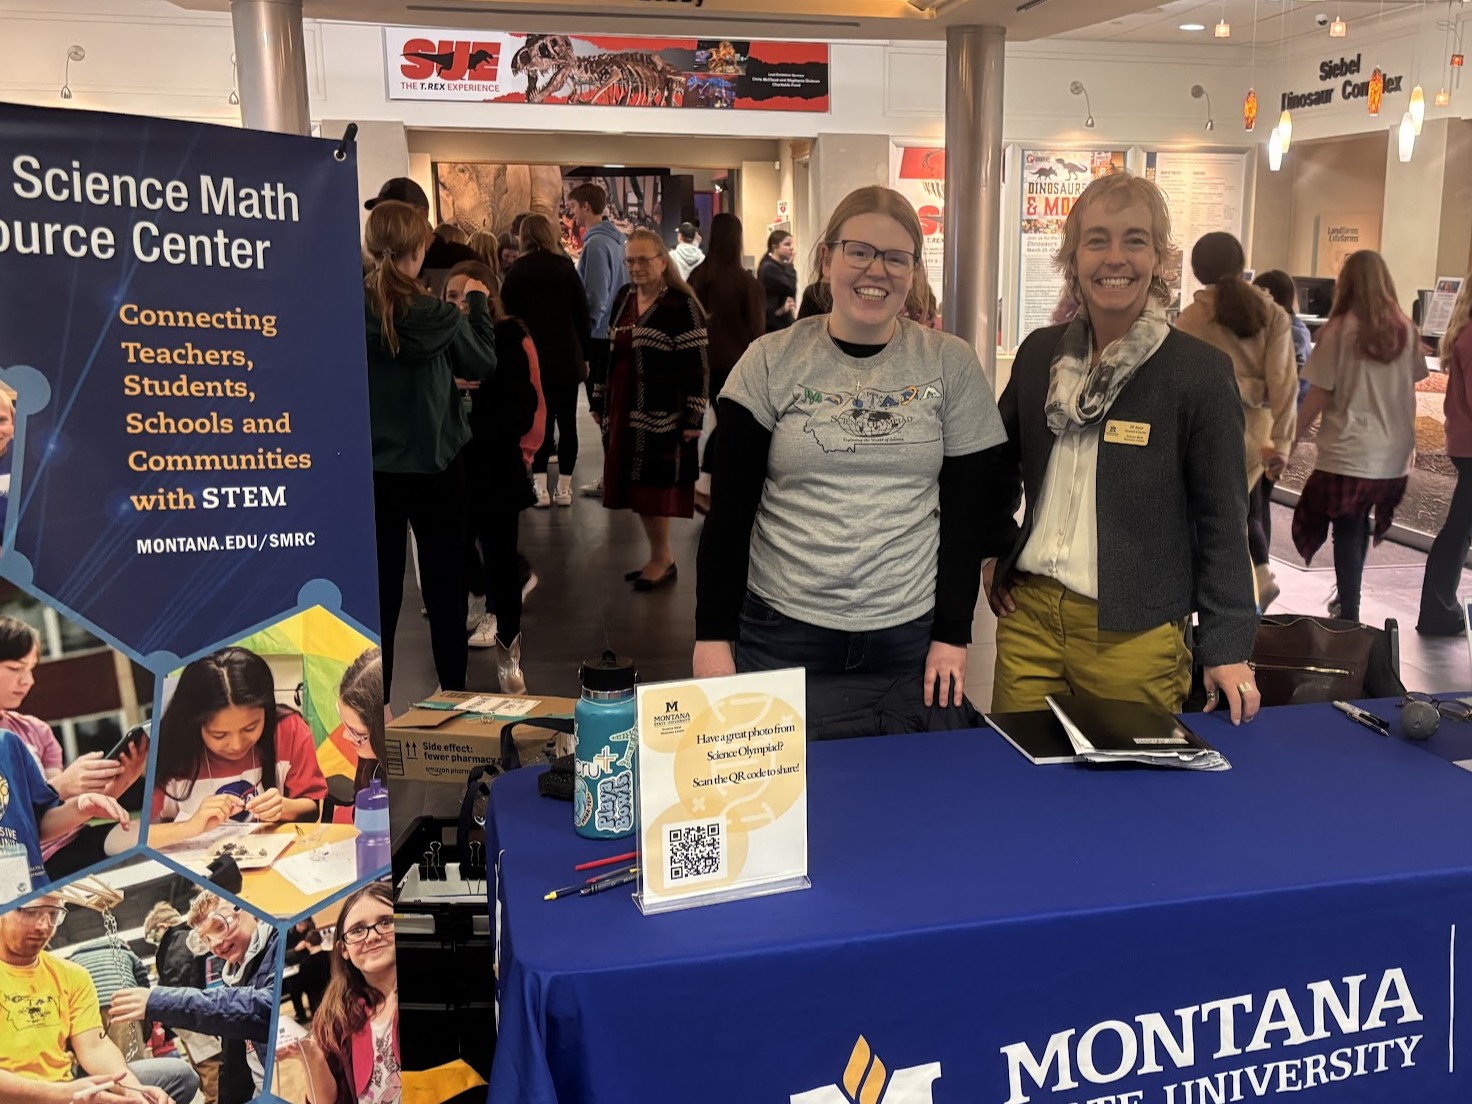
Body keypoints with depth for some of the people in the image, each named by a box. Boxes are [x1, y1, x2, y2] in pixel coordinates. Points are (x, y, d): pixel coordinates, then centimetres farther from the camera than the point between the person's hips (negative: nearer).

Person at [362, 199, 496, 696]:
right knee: (444, 582, 13)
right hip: (435, 467, -2)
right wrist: (477, 301, 13)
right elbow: (483, 362, 1)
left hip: (372, 470, 2)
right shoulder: (438, 315, -16)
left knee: (380, 587, 11)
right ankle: (453, 690, 24)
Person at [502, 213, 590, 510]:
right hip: (566, 356, 1)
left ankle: (540, 487, -5)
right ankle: (564, 488, 6)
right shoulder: (566, 268, 2)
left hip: (531, 357, 0)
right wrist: (586, 355, 10)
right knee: (567, 421, 6)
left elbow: (508, 315, -1)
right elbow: (582, 314, 3)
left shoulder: (516, 271, 0)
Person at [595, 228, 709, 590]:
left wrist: (693, 417, -17)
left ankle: (662, 559, 13)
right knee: (635, 487, 10)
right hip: (623, 410, 7)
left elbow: (698, 366, -13)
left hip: (661, 413, -7)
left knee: (653, 487, -3)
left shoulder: (681, 305, -11)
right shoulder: (623, 297, 11)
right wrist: (600, 401, 17)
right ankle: (657, 556, 23)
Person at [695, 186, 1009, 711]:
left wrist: (953, 635, -2)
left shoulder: (951, 365, 0)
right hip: (782, 629, 0)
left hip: (909, 630, 1)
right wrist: (713, 635, -5)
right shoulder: (770, 363, -2)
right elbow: (730, 509, -1)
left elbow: (966, 510, 3)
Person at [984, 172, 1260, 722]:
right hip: (1027, 615, 4)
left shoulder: (1201, 370, -6)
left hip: (1135, 634, -3)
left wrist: (1227, 647, -7)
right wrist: (991, 549, 11)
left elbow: (1222, 521, -5)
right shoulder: (1040, 352, 6)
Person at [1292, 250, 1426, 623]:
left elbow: (1319, 396, -9)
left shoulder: (1339, 330, -8)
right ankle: (1348, 599, 30)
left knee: (1348, 533, 4)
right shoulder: (1405, 331, 5)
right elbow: (1409, 393, 11)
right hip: (1393, 454, 5)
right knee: (1359, 527, 20)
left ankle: (1349, 614, 5)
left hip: (1348, 452, -4)